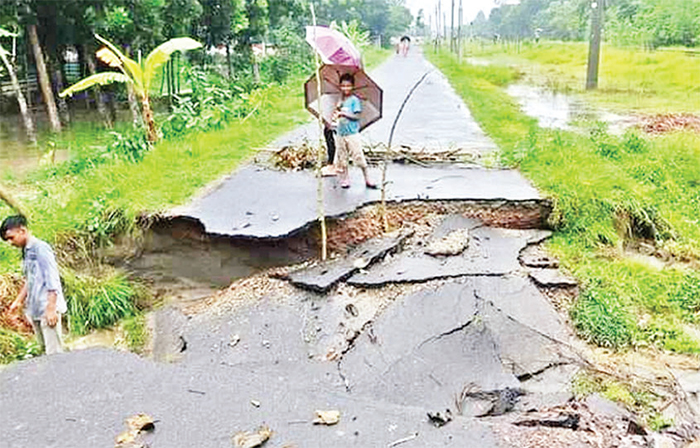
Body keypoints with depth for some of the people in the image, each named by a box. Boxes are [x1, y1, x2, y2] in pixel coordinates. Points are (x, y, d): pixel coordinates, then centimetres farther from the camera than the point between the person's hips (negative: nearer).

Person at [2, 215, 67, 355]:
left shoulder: (40, 248, -12)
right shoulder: (25, 251, 14)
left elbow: (52, 280, -16)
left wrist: (51, 309, -20)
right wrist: (19, 301, 22)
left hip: (47, 308, -9)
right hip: (34, 310, 9)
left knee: (54, 351, -8)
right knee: (45, 350, 11)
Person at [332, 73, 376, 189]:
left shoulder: (354, 100, -6)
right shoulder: (341, 101, 12)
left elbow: (356, 116, -14)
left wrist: (343, 113, -19)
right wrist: (337, 112, -4)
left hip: (352, 133, -6)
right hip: (340, 133, 6)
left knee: (358, 157, -5)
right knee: (341, 158, 9)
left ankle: (367, 179, 4)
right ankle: (345, 180, 21)